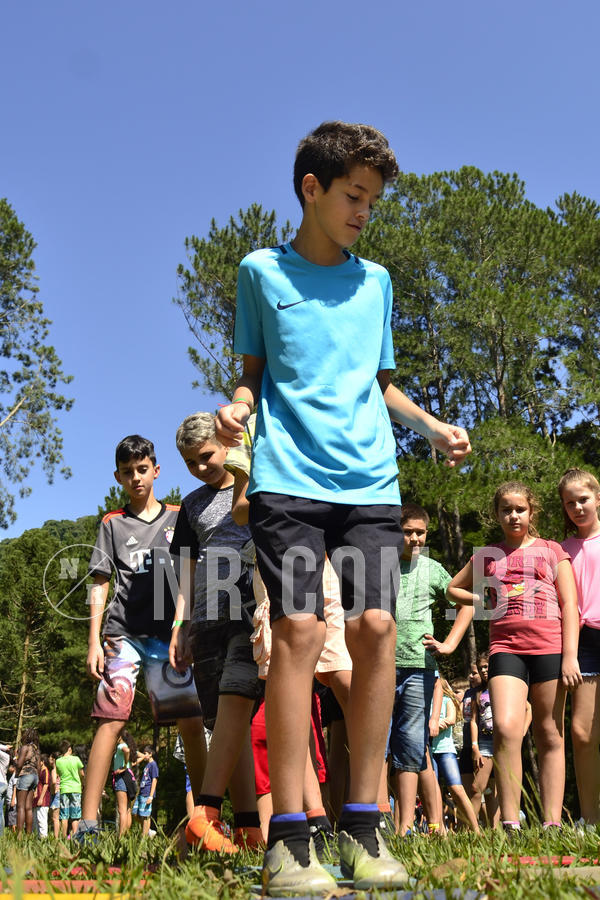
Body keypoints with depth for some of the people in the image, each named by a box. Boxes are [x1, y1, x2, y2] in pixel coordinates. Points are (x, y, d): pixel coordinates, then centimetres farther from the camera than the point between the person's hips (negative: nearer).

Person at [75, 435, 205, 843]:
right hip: (123, 633, -1)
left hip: (169, 633, 1)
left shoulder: (178, 518, 15)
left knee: (192, 723, -4)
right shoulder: (112, 523, 14)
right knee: (111, 718, -11)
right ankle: (88, 822, -12)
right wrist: (94, 641, 0)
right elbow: (101, 584, 10)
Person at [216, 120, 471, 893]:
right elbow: (252, 373, 14)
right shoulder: (262, 272, 13)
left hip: (369, 477, 3)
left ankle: (362, 827, 0)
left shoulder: (377, 281, 21)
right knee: (299, 626, -14)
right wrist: (236, 409, -6)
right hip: (287, 475, -3)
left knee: (375, 624, -10)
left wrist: (431, 426, 9)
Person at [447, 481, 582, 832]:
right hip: (506, 645, 1)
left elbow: (570, 606, 6)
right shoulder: (486, 556, 18)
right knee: (506, 728, -18)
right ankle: (510, 823, -16)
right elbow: (453, 588, 30)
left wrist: (570, 656, -4)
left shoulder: (552, 551, 13)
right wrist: (486, 601, 13)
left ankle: (553, 823, 7)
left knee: (550, 736, 2)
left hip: (549, 646, -1)